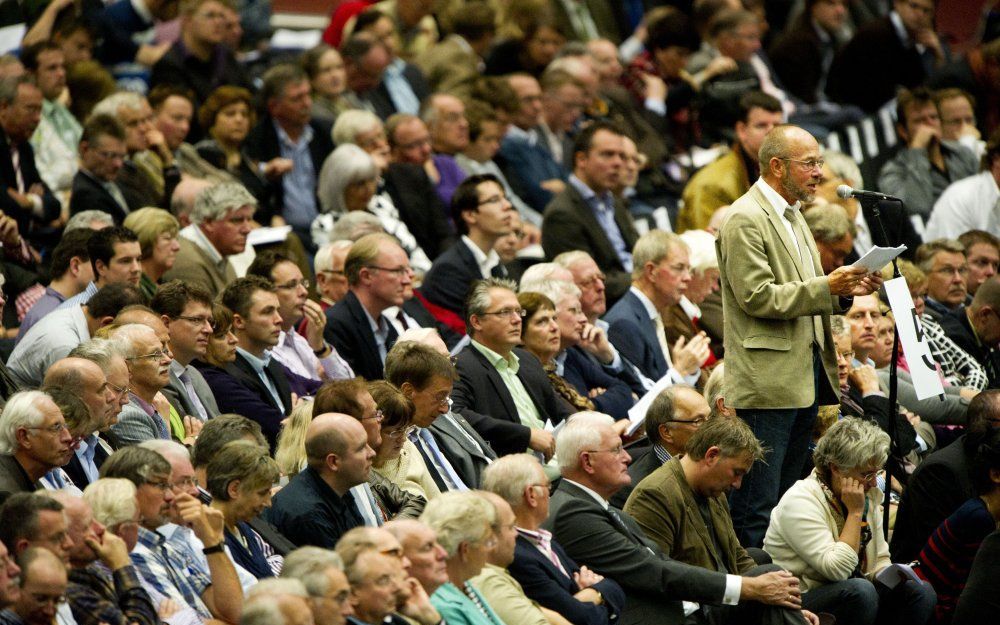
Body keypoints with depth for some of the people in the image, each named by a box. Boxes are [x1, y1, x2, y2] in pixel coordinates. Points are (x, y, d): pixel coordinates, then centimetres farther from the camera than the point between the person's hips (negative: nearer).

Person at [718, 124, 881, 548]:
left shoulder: (791, 216, 19)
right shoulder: (746, 219, -11)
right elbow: (758, 297, -19)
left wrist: (844, 289, 6)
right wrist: (826, 286, -20)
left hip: (804, 374, 10)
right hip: (768, 379, -10)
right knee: (758, 506, -8)